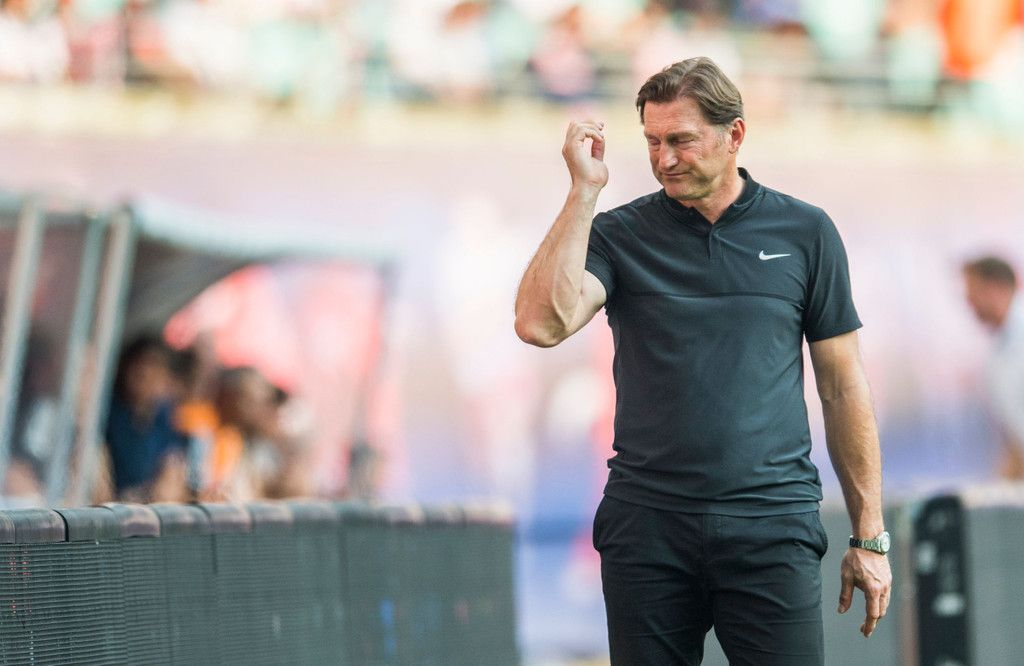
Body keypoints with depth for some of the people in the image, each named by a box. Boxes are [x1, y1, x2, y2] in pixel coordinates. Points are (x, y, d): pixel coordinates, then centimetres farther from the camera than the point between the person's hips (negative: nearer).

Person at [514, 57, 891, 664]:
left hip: (771, 526, 0)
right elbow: (541, 324, -14)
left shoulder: (805, 233, 6)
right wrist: (585, 189, -12)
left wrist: (871, 538, 6)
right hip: (647, 524, 1)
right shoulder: (619, 234, 4)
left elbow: (843, 387, 9)